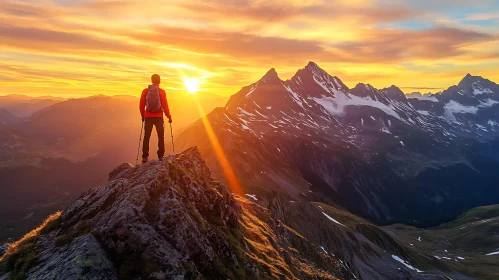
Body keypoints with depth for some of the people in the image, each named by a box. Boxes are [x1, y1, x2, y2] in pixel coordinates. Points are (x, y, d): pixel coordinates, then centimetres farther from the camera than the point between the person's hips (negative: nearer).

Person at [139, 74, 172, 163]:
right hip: (158, 117, -2)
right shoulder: (162, 92, -7)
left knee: (146, 137, 8)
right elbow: (165, 105, -7)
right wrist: (169, 116, 4)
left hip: (148, 117, 2)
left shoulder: (145, 91, 0)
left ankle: (145, 157, 7)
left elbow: (142, 105, 4)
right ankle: (160, 156, 8)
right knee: (161, 137, 10)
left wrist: (143, 115, 18)